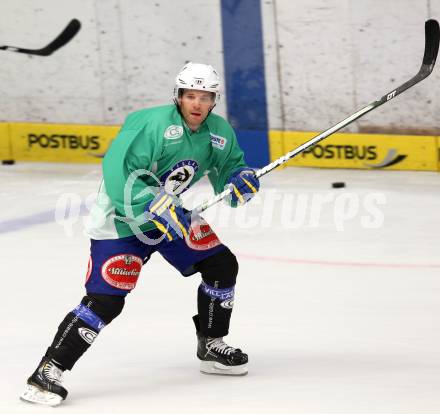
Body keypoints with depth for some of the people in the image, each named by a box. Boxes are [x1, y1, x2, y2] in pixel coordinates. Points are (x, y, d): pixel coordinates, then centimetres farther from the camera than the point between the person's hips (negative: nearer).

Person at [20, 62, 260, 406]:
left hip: (173, 214, 8)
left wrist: (240, 178, -12)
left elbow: (229, 166, 12)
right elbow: (118, 170, -32)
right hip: (122, 219, -8)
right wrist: (156, 206, -38)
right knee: (105, 298, -19)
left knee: (222, 266, 6)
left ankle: (212, 346, 26)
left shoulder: (219, 132, -2)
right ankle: (49, 371, -17)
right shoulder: (152, 123, -26)